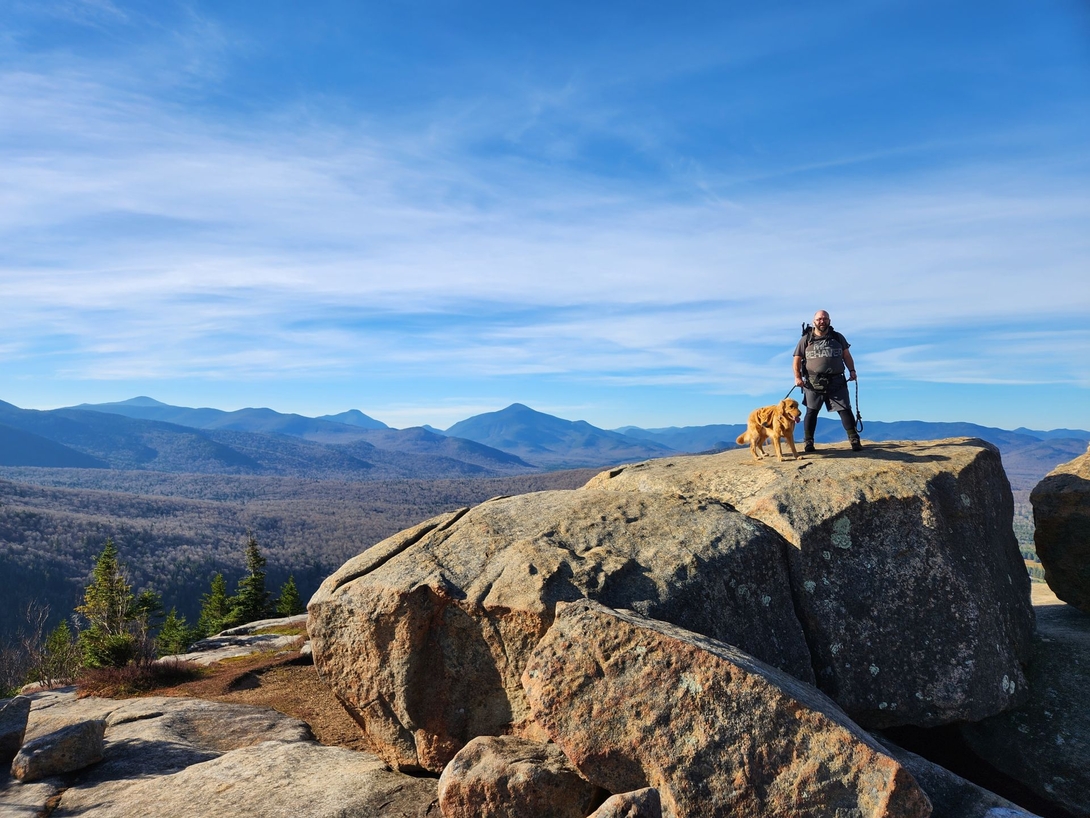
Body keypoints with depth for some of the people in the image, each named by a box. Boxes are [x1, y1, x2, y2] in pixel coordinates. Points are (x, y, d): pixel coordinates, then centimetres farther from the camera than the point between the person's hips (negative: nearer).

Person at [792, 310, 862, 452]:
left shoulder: (838, 337, 12)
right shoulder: (806, 339, 6)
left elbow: (846, 355, 16)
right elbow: (797, 359, 5)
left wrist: (852, 370, 4)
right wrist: (797, 376, -7)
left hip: (836, 382, 1)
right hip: (813, 382, -1)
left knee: (845, 410, -2)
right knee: (811, 411, 2)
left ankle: (854, 440, 3)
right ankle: (808, 442, 8)